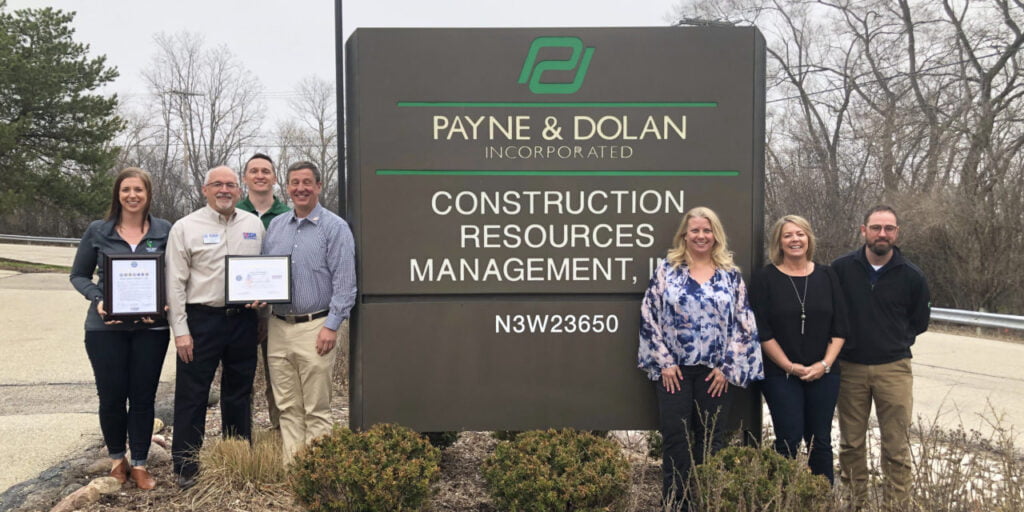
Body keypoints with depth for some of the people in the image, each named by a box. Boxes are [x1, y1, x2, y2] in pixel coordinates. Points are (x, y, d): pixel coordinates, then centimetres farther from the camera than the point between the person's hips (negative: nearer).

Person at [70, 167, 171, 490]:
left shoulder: (165, 231, 1)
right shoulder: (97, 231, 2)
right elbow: (79, 275, 8)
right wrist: (97, 300, -10)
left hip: (151, 327, 0)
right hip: (106, 326, 0)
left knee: (143, 396, 6)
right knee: (111, 396, 5)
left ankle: (139, 464, 19)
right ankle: (116, 458, 27)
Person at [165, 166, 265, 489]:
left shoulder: (254, 225, 8)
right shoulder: (186, 227, -3)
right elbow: (175, 283, -5)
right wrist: (181, 331, -9)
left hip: (243, 320, 4)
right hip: (202, 319, -4)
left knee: (239, 394, 14)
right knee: (192, 396, 2)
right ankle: (186, 469, 12)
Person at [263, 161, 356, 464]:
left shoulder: (335, 228, -4)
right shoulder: (275, 226, 14)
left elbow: (344, 282, -9)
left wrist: (332, 326, -15)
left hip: (314, 328, -5)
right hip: (278, 327, 6)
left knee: (316, 410, 0)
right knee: (288, 407, 11)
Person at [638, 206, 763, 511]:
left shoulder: (731, 275, 5)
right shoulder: (666, 271, 3)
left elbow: (744, 325, 3)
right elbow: (649, 318, -1)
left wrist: (727, 368, -4)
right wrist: (664, 362, -6)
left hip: (715, 372, 1)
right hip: (674, 370, -1)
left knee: (710, 441, 7)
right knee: (675, 440, 0)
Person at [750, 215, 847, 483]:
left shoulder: (827, 276, 7)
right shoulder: (765, 278, -2)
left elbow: (840, 327, 7)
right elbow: (762, 331, -5)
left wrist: (825, 364, -5)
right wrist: (790, 366, -10)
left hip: (823, 374, 3)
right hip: (781, 375, -3)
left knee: (820, 441, 7)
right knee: (788, 441, -3)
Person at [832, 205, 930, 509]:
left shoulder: (911, 276, -2)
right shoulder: (841, 268, -3)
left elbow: (919, 322, 12)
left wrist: (895, 343, 8)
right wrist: (841, 343, 7)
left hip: (894, 369, 0)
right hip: (849, 368, 1)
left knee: (897, 447, 1)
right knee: (851, 444, 9)